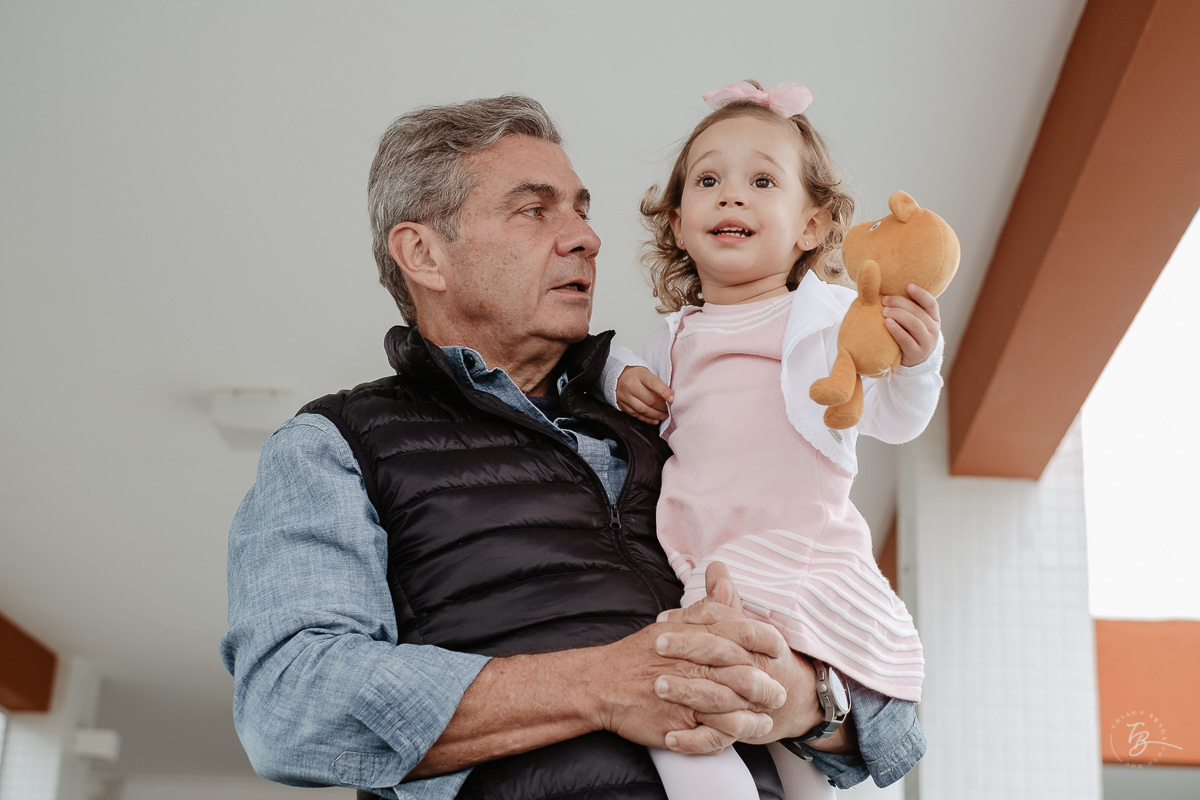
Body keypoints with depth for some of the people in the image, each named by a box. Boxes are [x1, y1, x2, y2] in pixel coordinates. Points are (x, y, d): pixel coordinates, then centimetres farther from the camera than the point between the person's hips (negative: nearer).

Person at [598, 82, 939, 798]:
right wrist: (621, 377, 14)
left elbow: (894, 421, 4)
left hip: (803, 565, -5)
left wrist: (915, 361, -17)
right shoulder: (678, 335, 20)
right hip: (706, 575, 5)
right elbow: (644, 392, 38)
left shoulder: (831, 315, 7)